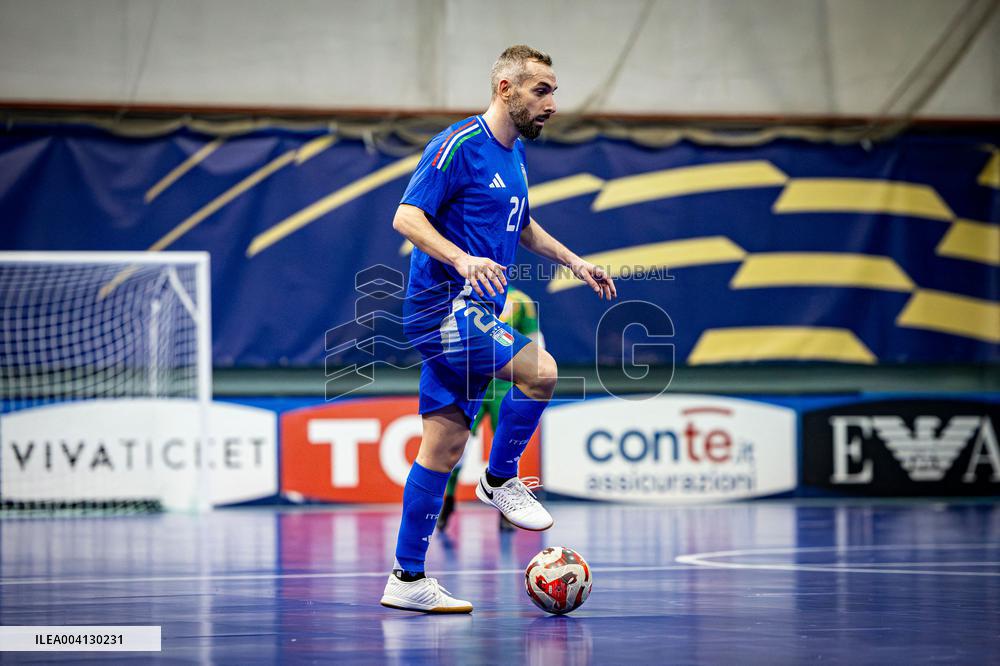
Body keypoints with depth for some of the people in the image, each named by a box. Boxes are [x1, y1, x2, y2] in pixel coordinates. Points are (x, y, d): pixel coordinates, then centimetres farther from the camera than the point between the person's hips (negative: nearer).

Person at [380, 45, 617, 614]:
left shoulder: (516, 154, 16)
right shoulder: (459, 145, -12)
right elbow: (407, 216, -17)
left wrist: (573, 262, 26)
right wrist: (462, 259, -30)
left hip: (475, 312, 9)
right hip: (445, 304, -9)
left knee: (444, 444, 7)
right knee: (540, 370, -25)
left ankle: (408, 579, 10)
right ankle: (501, 479, -4)